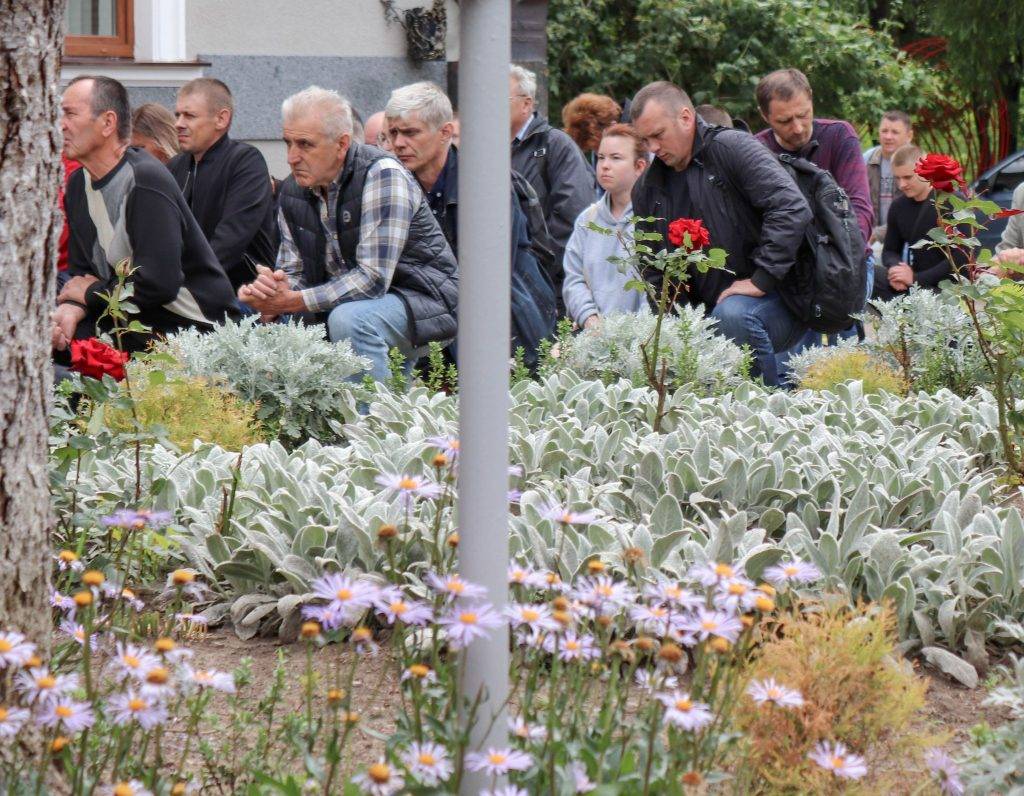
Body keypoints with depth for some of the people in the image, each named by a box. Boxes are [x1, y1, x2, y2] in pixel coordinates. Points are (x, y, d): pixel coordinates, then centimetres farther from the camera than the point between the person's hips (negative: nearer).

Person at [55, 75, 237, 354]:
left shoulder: (147, 181, -19)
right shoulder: (78, 184, 7)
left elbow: (159, 285, -26)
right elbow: (81, 271, 10)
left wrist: (92, 292, -11)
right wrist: (71, 309, -13)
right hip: (131, 320, 7)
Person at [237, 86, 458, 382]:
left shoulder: (382, 174, -21)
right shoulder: (293, 191, 3)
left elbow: (374, 278, -27)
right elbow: (292, 272, 6)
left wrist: (294, 301, -29)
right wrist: (269, 296, -19)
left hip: (423, 301, -8)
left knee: (348, 319, -32)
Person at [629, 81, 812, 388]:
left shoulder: (732, 149, -9)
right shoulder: (647, 189, 12)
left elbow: (791, 209, -21)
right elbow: (654, 272, 20)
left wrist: (760, 280, -23)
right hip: (707, 315, 6)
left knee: (732, 313, -38)